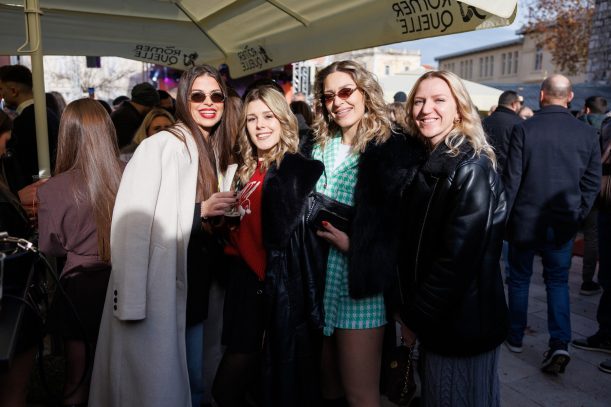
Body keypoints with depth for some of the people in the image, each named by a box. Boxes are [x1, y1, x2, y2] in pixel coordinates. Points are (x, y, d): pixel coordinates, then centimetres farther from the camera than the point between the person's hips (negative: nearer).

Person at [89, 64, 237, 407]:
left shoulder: (216, 153, 14)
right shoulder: (161, 146, -12)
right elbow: (132, 223, -21)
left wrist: (223, 214, 6)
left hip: (194, 289, 8)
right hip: (158, 290, -8)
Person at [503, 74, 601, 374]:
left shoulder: (524, 129, -12)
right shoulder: (587, 134, -2)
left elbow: (511, 179, -10)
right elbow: (592, 183, 2)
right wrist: (576, 216, 13)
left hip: (525, 220, -2)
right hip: (563, 224, 2)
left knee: (519, 279, 14)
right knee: (558, 281, 16)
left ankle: (515, 337, 26)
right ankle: (559, 343, 4)